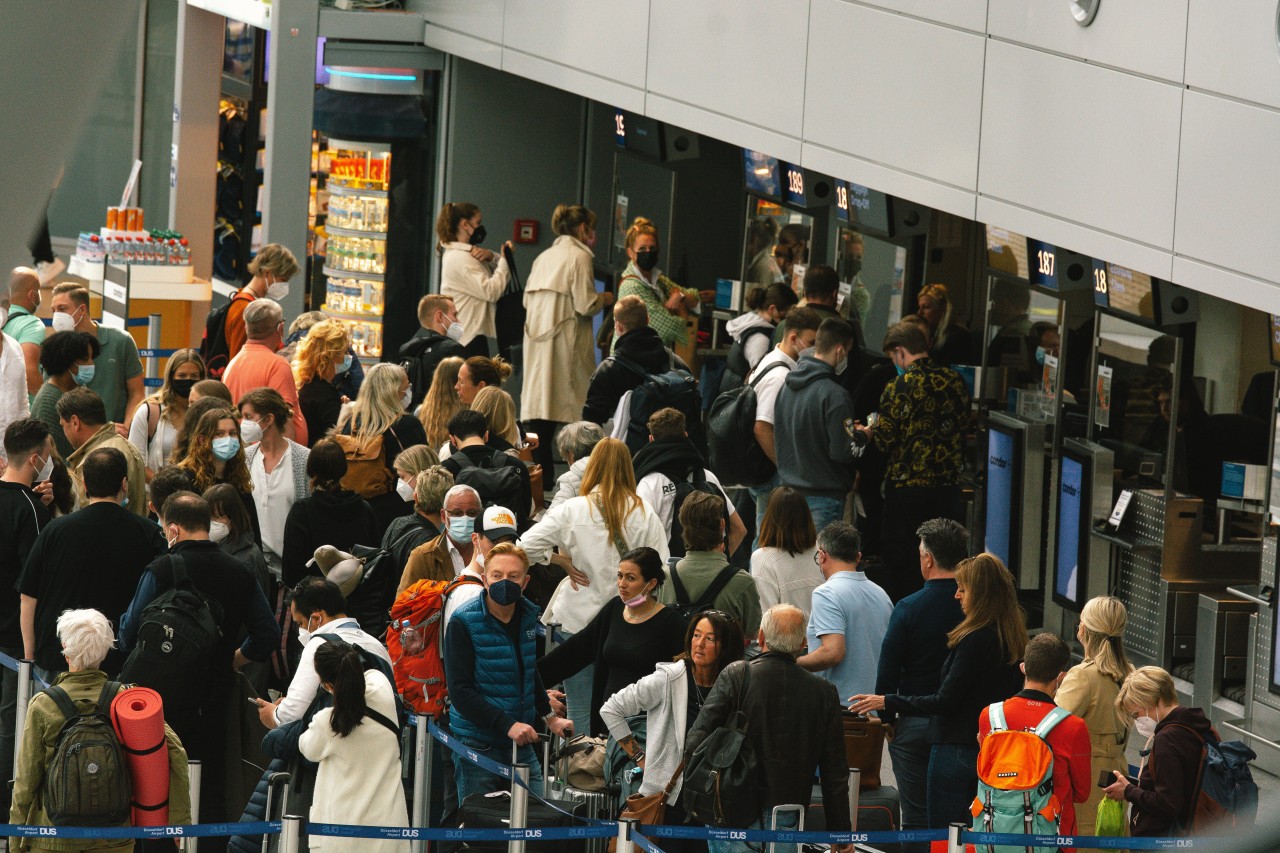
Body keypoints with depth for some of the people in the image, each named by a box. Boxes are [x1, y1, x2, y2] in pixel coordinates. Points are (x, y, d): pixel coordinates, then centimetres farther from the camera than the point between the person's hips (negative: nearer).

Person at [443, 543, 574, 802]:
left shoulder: (528, 615, 7)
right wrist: (507, 724, -24)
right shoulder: (464, 623, -11)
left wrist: (548, 715, 24)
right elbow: (460, 691, -17)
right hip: (478, 746, -5)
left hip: (522, 742, 5)